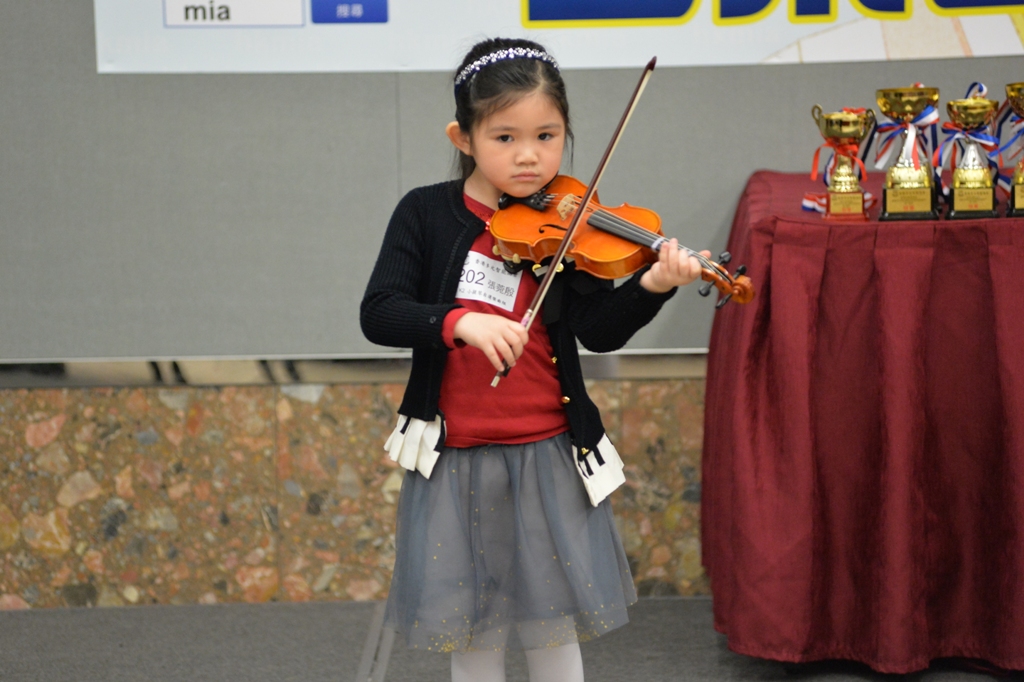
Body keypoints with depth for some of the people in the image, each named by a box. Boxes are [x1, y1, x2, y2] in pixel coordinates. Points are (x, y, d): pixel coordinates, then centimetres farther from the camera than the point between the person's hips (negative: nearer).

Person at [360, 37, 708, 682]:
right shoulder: (426, 213, -4)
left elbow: (598, 330, -12)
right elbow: (378, 313, -12)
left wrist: (652, 286, -31)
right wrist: (460, 321, -28)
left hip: (548, 456, 0)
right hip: (456, 457, 0)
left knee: (554, 625, 10)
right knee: (469, 627, 11)